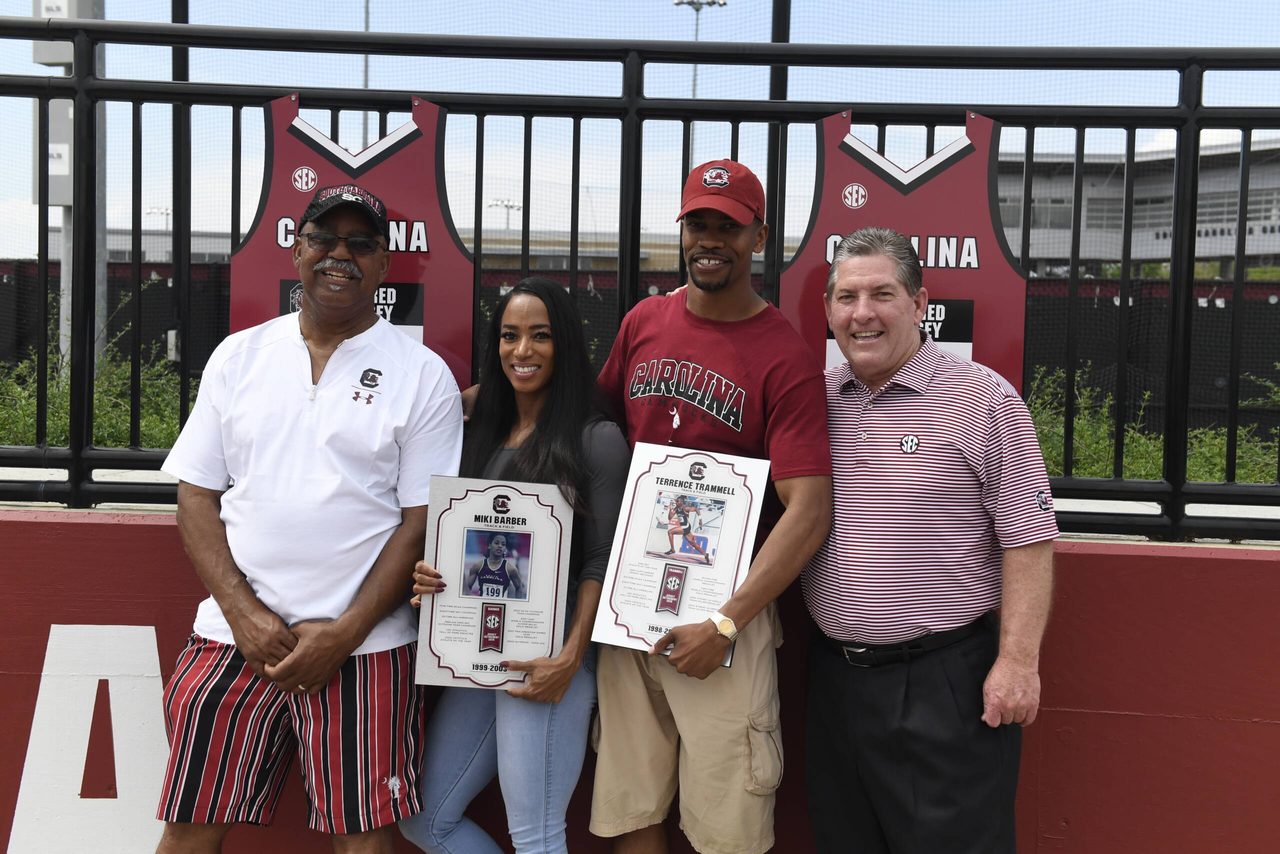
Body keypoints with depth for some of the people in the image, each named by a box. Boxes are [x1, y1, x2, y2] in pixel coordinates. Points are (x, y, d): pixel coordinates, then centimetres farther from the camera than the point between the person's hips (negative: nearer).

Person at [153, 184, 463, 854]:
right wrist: (243, 612, -6)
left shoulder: (423, 376, 1)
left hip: (363, 646, -2)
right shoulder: (238, 356, 10)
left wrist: (345, 632, -11)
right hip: (236, 637, 3)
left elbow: (422, 520, -3)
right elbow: (196, 494, 7)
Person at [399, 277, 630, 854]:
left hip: (550, 654, -7)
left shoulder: (597, 439, -5)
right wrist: (427, 575, -2)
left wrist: (571, 657, -18)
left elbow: (601, 563, -9)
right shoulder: (481, 436, 16)